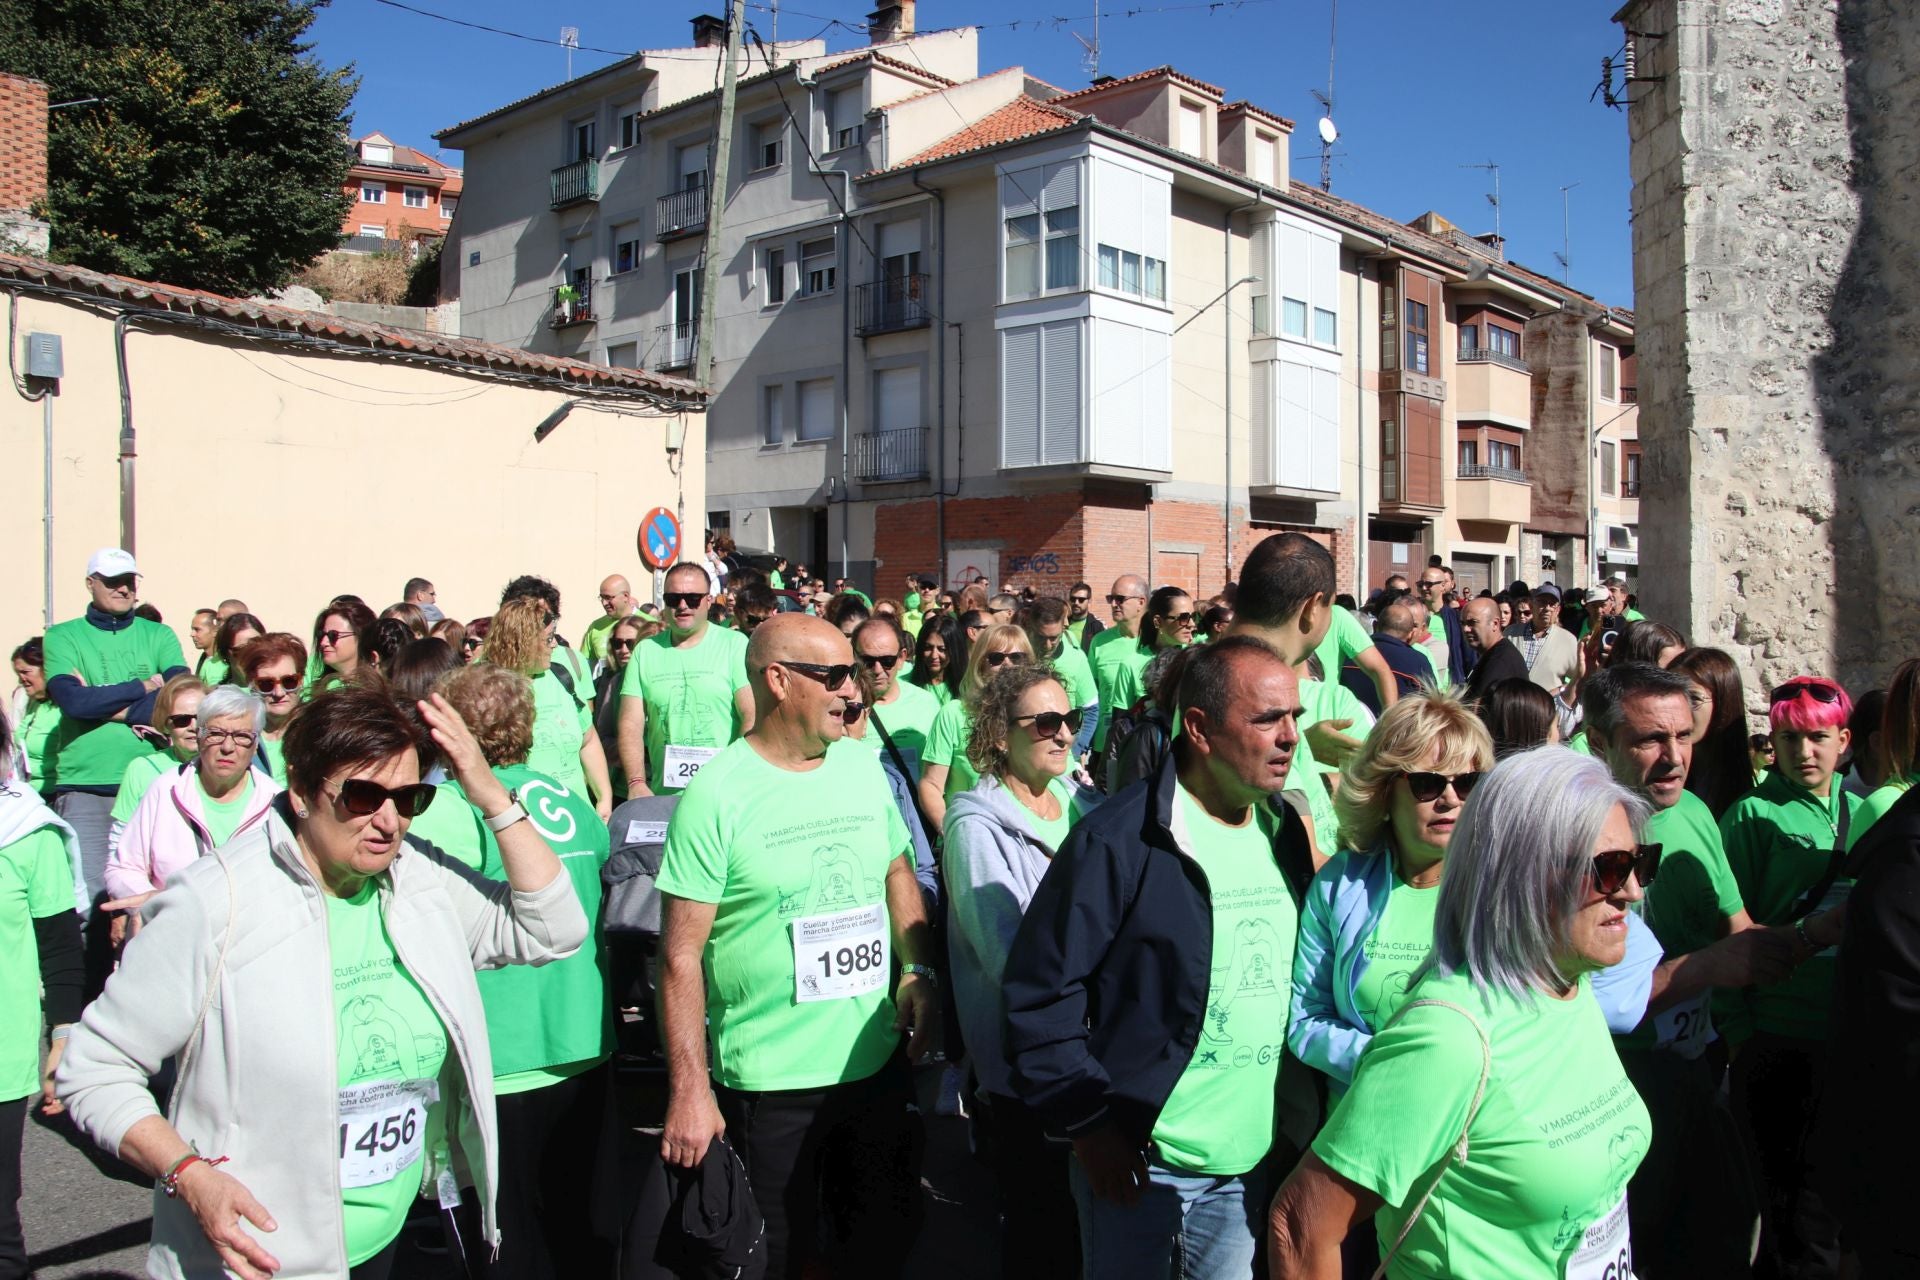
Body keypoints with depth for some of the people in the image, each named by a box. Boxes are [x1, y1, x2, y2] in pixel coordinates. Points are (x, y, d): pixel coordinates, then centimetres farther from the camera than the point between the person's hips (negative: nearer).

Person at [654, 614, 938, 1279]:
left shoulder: (863, 767, 2)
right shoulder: (717, 794, -15)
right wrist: (690, 1091, -15)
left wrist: (919, 971, 1)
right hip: (767, 1086, -5)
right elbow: (681, 956, -13)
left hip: (877, 1066, 5)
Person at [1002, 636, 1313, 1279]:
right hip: (1141, 1159, -5)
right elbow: (1039, 992, -16)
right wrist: (1088, 1125, -16)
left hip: (1251, 1161, 6)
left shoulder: (1286, 835, 4)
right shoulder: (1119, 839, -18)